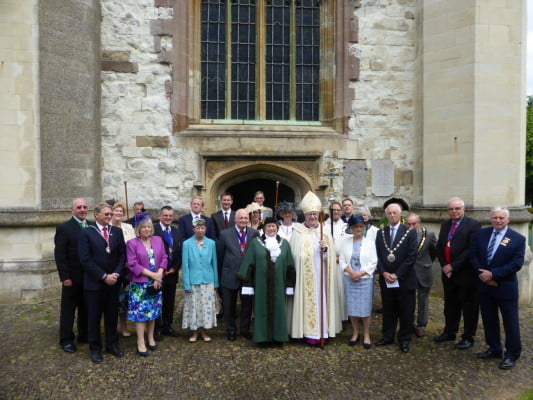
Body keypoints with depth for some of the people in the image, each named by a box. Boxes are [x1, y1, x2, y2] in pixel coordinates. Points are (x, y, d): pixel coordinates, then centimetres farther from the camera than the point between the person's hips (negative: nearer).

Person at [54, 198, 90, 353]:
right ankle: (66, 340, 21)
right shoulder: (64, 228, -7)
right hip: (73, 277, -4)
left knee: (86, 308, 14)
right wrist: (65, 277, -14)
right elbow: (60, 255, -10)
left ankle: (84, 335, 28)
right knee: (68, 309, 9)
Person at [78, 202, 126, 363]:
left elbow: (122, 255, 4)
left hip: (113, 281, 3)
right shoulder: (86, 233, -6)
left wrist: (115, 274, -8)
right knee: (94, 317, 8)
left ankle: (112, 344, 29)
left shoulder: (117, 231, 5)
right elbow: (85, 260, -12)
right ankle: (95, 349, 24)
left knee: (112, 315, 13)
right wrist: (103, 276, -14)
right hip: (94, 282, -3)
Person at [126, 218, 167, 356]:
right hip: (139, 284, -4)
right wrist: (152, 274, -15)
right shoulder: (132, 243, -7)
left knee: (153, 310, 11)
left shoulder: (158, 240, 5)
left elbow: (164, 258, 4)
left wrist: (159, 275, -11)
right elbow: (133, 265, -11)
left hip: (156, 282, 4)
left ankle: (150, 337, 26)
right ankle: (140, 343, 9)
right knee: (140, 312, 0)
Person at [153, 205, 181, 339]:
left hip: (172, 272, 5)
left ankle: (167, 327, 25)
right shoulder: (153, 229, -10)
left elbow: (179, 251, 10)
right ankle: (157, 328, 18)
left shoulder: (176, 231, 10)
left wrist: (175, 268, -1)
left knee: (170, 302, 13)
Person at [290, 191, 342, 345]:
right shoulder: (298, 232, 1)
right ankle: (308, 331, 13)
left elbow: (330, 257, 4)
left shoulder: (325, 232, 6)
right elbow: (295, 255, 0)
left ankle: (321, 331, 15)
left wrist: (325, 249, -16)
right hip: (304, 276, -1)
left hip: (320, 276, 2)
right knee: (306, 301, 1)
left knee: (320, 300, 4)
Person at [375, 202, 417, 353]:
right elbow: (378, 255, 5)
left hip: (404, 280, -3)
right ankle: (388, 337, 27)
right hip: (385, 279, 3)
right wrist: (384, 273, -9)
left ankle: (404, 340, 21)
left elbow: (411, 257, -10)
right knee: (388, 311, 13)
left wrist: (397, 275, -14)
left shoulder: (410, 232, -4)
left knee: (406, 312, 7)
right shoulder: (381, 233, 7)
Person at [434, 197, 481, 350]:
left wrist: (453, 266, -17)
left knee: (469, 307, 6)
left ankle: (468, 337, 19)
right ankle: (449, 332, 32)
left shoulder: (473, 225, -10)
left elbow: (472, 250, -18)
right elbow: (439, 247, 10)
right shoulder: (445, 224, 11)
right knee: (450, 305, 17)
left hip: (466, 274, -6)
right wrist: (444, 266, -3)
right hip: (447, 272, 6)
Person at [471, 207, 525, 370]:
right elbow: (473, 255, 3)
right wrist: (483, 274, -10)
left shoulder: (518, 239, -9)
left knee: (510, 321, 7)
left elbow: (517, 264, -15)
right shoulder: (482, 234, 3)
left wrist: (493, 274, -20)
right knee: (489, 319, 15)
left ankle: (512, 355, 23)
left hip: (505, 287, -4)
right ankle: (494, 349, 32)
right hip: (484, 285, 4)